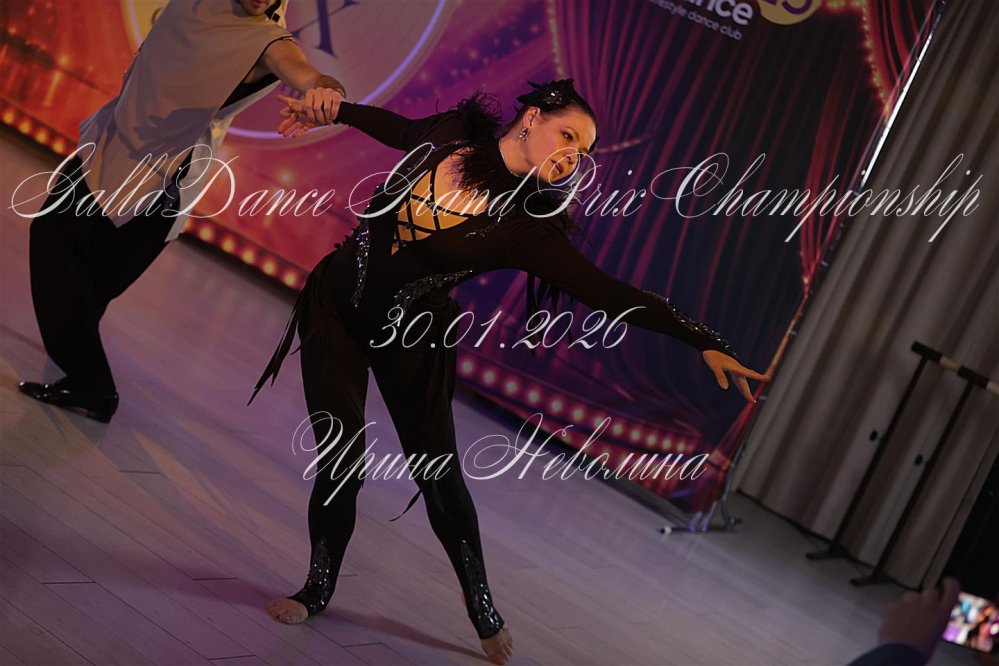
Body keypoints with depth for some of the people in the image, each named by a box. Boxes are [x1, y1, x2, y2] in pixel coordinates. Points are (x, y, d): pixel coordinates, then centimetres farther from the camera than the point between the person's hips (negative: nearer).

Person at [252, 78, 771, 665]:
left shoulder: (526, 227, -16)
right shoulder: (451, 134, -10)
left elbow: (611, 294, -19)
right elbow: (400, 129, 13)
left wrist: (705, 342, -23)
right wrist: (331, 110, 26)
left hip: (410, 340, -1)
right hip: (335, 308, 1)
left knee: (438, 469, 1)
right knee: (341, 461, -5)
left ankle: (480, 601, 23)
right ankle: (320, 587, 19)